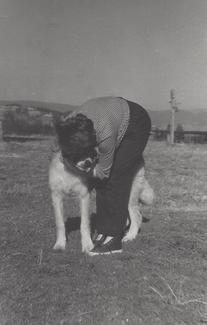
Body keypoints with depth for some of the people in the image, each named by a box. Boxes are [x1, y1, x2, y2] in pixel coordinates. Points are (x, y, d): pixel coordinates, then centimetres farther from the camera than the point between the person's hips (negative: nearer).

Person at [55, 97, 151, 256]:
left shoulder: (106, 135, -42)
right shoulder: (68, 126, -24)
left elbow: (103, 172, -25)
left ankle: (113, 239, -11)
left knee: (116, 180, -15)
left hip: (136, 126, -7)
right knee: (101, 183, 0)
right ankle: (103, 231, 8)